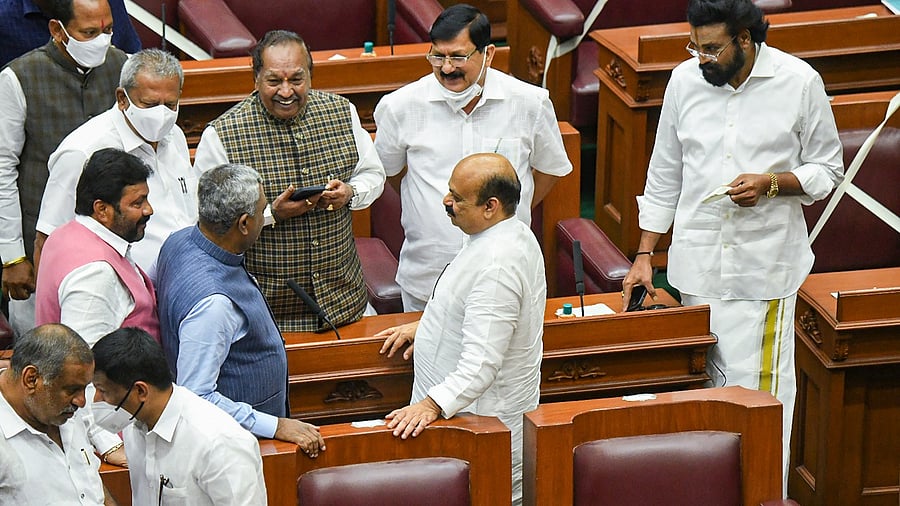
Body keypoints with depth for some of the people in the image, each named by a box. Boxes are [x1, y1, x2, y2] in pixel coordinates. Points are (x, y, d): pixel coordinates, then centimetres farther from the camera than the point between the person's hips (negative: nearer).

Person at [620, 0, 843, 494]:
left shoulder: (799, 82, -6)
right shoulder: (685, 79, 3)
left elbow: (827, 169, 3)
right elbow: (665, 175, 12)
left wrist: (770, 183, -15)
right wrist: (644, 254, 10)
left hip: (764, 263, -3)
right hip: (698, 260, 3)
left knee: (757, 386, -5)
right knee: (708, 379, 8)